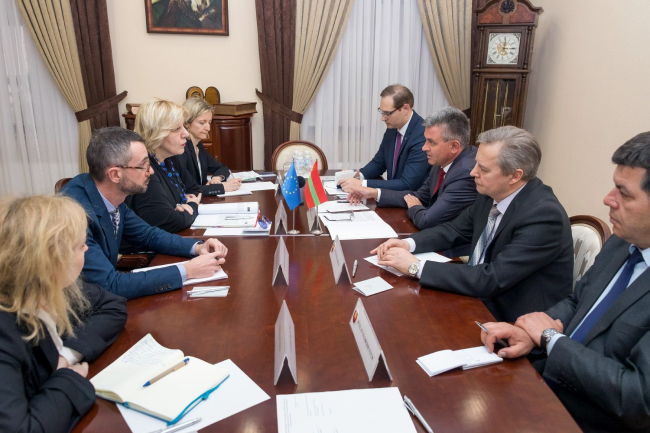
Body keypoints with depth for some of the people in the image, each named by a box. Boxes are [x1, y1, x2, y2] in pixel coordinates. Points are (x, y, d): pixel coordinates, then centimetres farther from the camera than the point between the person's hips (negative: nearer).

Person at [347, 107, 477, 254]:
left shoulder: (467, 173, -28)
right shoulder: (444, 160, -1)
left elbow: (426, 221, -29)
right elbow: (419, 197, 11)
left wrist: (415, 208, -6)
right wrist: (374, 193, 4)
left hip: (454, 252, -7)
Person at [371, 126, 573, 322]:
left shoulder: (544, 216, -26)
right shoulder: (491, 194, -4)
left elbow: (492, 279, -30)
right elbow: (455, 230, 10)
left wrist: (415, 266, -28)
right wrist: (409, 244, -9)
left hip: (515, 323, -6)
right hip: (480, 298, 6)